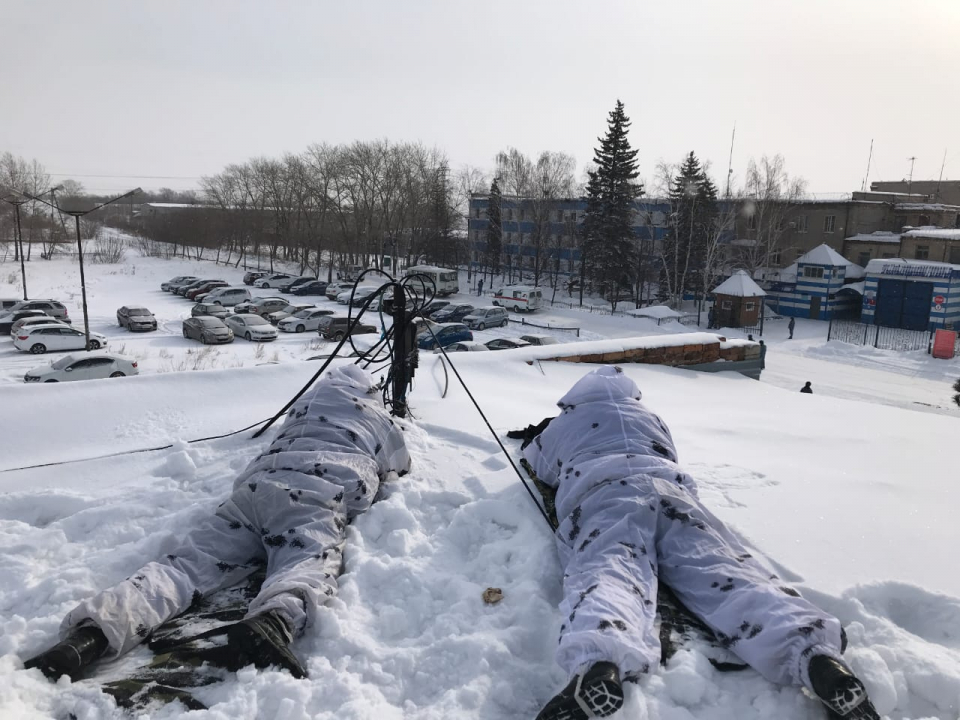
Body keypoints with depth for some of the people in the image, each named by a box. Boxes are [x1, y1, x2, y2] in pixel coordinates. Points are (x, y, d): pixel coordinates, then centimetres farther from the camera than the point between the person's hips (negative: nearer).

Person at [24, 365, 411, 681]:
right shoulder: (378, 416, 30)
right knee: (308, 564, -27)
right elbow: (401, 465, 47)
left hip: (253, 486, 4)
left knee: (188, 563, -10)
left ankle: (90, 633, -34)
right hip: (315, 494, -4)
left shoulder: (306, 402, 39)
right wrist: (377, 467, 66)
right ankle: (271, 622, -62)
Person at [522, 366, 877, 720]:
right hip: (669, 486, 3)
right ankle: (815, 653, -46)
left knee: (608, 569, -30)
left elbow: (535, 465, 49)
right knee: (720, 567, -18)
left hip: (598, 490, -2)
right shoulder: (650, 416, 40)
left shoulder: (560, 424, 34)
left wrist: (536, 436, 68)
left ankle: (599, 665, -64)